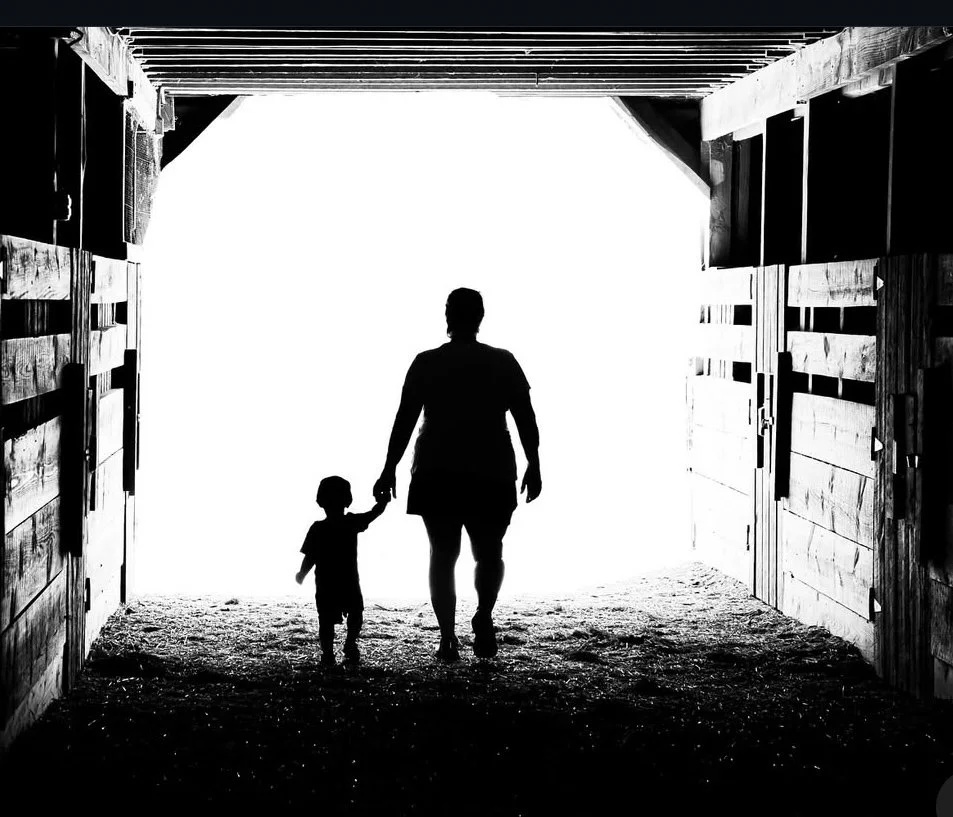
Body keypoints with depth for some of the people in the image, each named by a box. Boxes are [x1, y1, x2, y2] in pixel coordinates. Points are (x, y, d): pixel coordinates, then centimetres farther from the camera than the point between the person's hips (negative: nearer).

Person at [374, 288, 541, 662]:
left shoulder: (426, 363, 1)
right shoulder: (503, 362, 2)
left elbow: (404, 420, 0)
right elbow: (526, 418, -1)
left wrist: (389, 469, 4)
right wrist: (533, 467, 6)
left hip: (436, 474, 0)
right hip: (491, 474, 0)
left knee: (442, 555, 8)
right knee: (489, 552, 12)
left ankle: (448, 637, -1)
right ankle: (483, 614, -14)